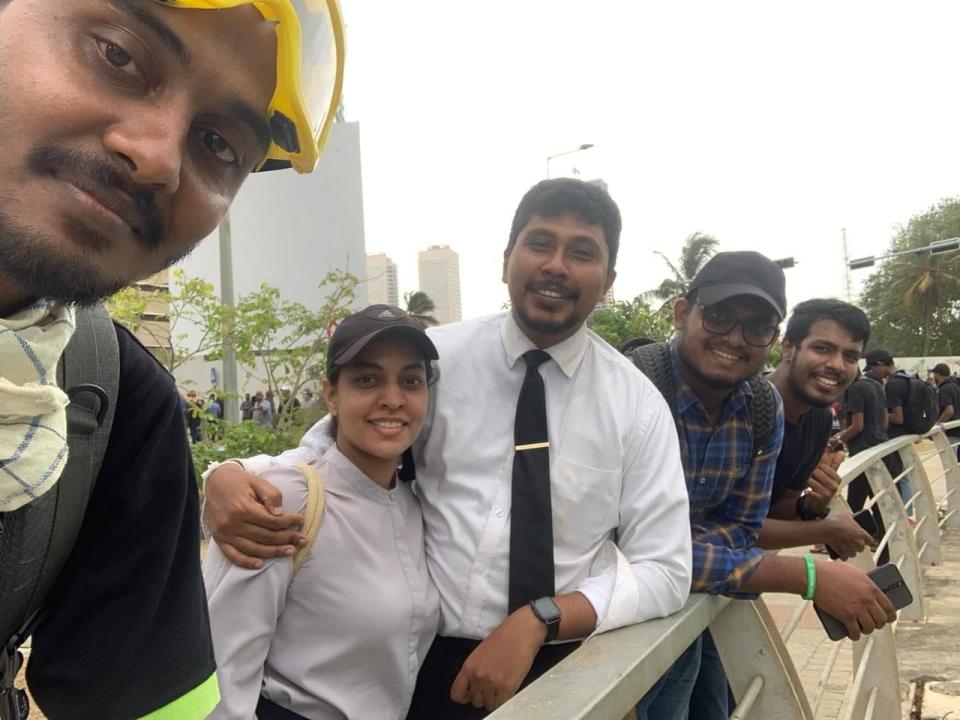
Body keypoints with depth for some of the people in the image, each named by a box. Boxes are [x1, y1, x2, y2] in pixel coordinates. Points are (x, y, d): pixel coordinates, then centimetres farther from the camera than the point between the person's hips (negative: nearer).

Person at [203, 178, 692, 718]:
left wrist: (539, 620, -19)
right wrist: (229, 476, -22)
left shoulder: (638, 404, -4)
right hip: (432, 666, 0)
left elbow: (665, 571, -5)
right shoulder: (436, 358, -5)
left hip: (569, 672, 0)